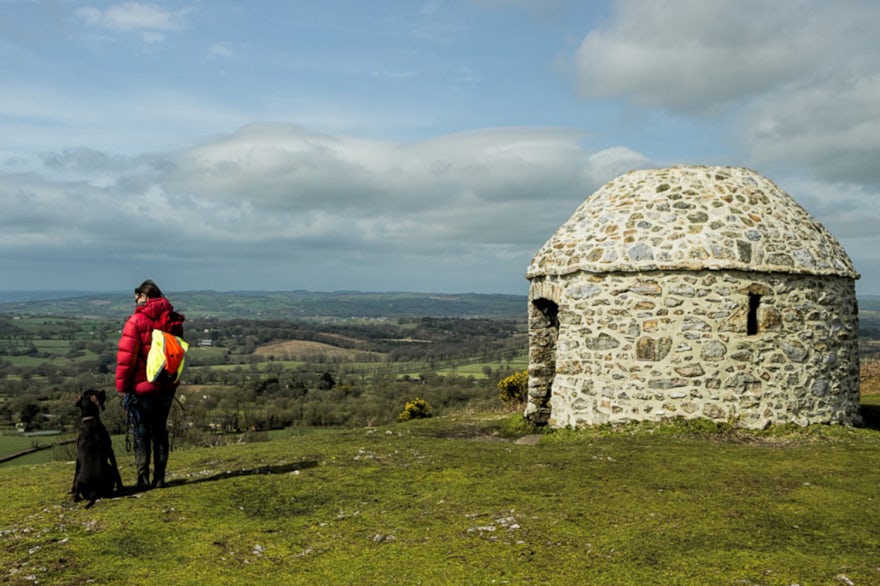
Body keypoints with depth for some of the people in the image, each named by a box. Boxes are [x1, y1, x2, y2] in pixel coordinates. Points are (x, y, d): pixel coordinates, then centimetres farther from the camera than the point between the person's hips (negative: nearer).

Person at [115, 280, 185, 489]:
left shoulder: (136, 321, -13)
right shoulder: (173, 320, 4)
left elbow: (126, 355, -14)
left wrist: (121, 384, -5)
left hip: (143, 387, -5)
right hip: (168, 386, 5)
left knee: (142, 433, 6)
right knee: (160, 430, 13)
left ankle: (143, 478, 5)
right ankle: (159, 477, 15)